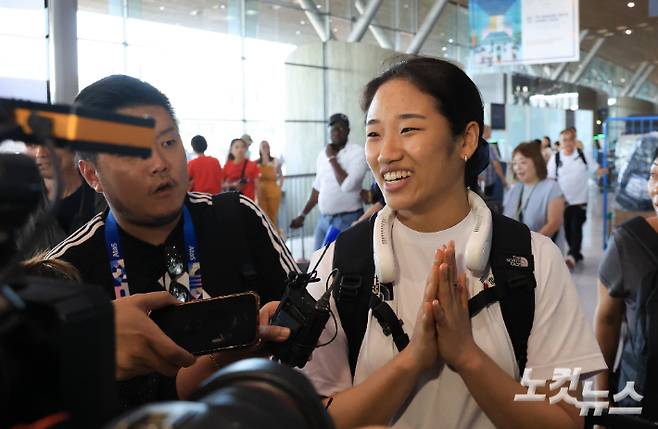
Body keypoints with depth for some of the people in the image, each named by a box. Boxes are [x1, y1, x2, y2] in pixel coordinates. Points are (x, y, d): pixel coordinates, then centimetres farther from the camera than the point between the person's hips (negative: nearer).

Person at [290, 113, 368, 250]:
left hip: (348, 220, -7)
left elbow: (347, 185, -23)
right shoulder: (322, 154, 10)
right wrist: (303, 214, 22)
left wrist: (332, 158, -13)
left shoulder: (357, 152, -10)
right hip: (324, 219, 7)